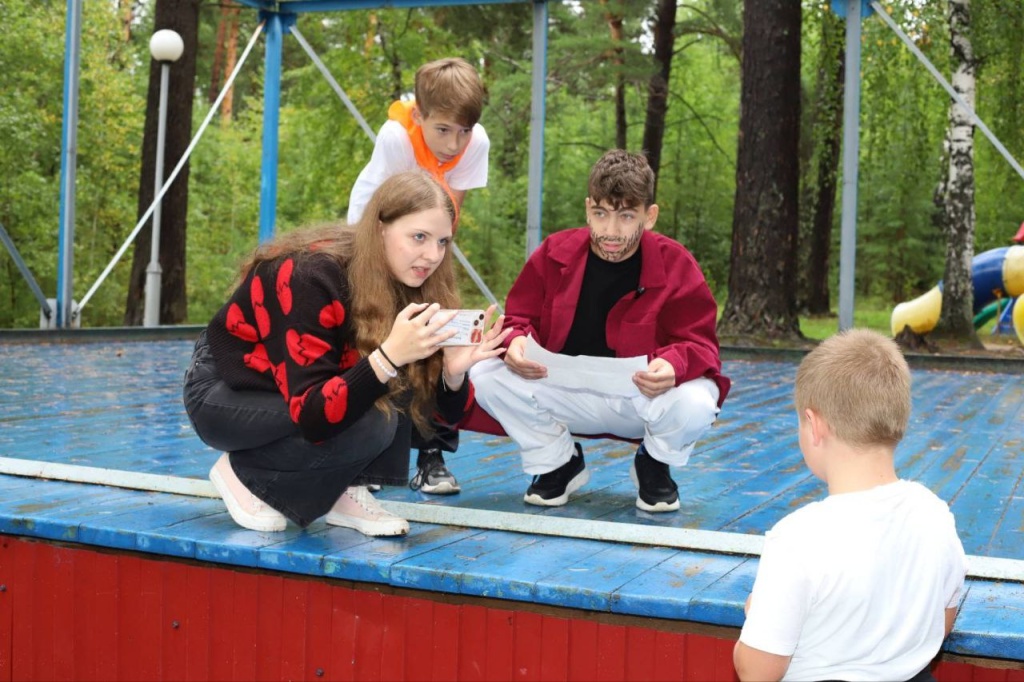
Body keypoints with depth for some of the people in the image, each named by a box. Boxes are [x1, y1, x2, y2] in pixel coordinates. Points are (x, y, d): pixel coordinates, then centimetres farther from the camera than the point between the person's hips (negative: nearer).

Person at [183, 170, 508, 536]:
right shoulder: (310, 276, -31)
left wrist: (454, 370, -30)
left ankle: (345, 491, -4)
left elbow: (445, 412, -7)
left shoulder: (407, 284, -12)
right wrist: (390, 355, -45)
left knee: (405, 379, -17)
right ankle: (243, 474, -5)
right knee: (370, 424, -27)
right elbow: (311, 417, -34)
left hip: (307, 391, 6)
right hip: (223, 393, -6)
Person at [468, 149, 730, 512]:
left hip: (646, 397, -2)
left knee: (695, 404, -36)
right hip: (567, 395, 2)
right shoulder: (554, 252, -6)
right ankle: (558, 464, 5)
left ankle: (654, 465, 4)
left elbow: (699, 343, -13)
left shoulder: (676, 265, -12)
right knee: (486, 374, -21)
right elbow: (519, 319, 1)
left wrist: (675, 363, -38)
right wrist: (516, 341, -25)